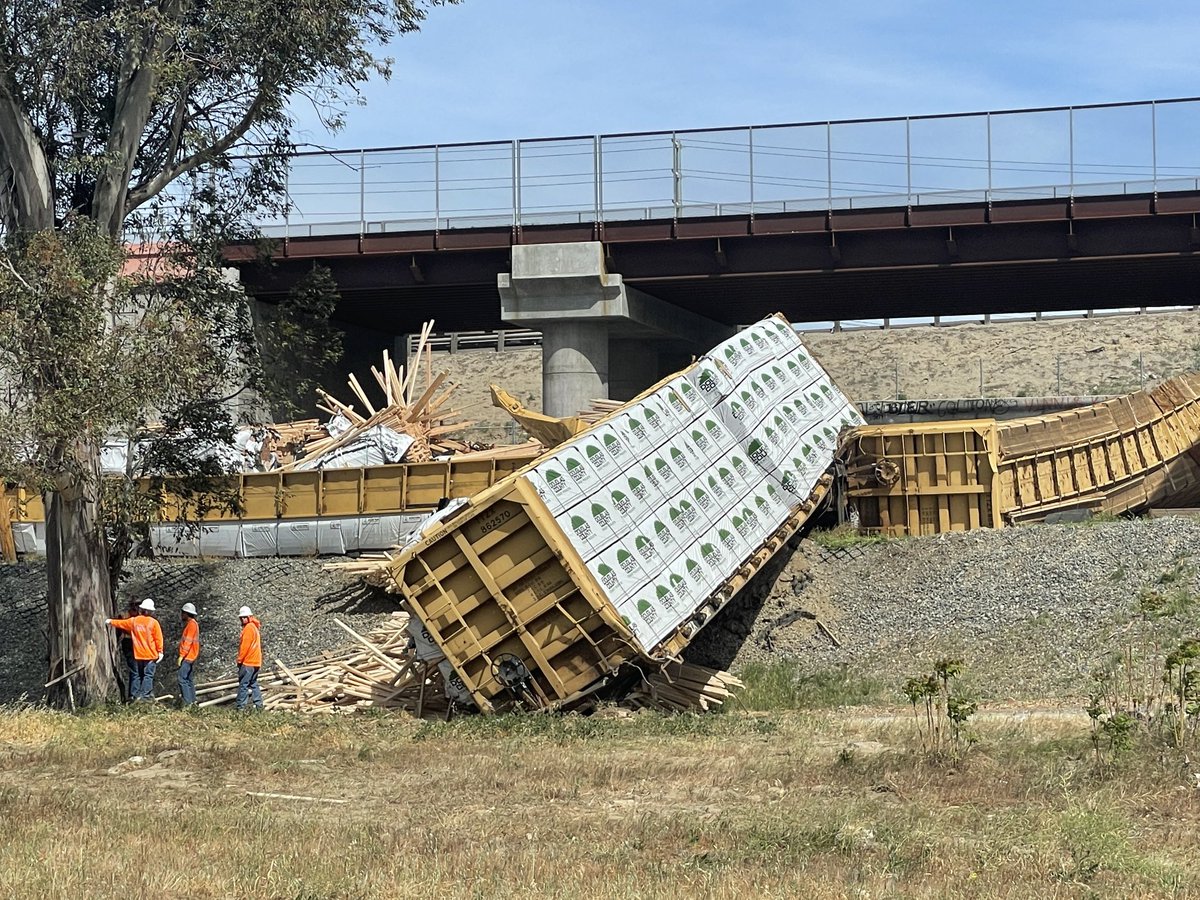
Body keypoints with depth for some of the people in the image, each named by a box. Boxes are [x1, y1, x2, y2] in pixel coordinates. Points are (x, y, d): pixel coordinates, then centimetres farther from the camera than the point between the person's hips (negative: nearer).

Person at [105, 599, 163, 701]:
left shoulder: (134, 621, 2)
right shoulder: (153, 622, -7)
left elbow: (121, 623, 18)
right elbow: (158, 638, -7)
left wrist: (110, 621, 36)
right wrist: (160, 652, -1)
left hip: (138, 654, 3)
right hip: (151, 654, -3)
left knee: (136, 675, 12)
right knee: (148, 675, -3)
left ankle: (135, 695, 10)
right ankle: (145, 696, -11)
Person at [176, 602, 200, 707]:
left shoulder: (192, 624, -14)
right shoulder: (190, 624, 18)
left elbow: (187, 642, -20)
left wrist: (181, 656, -22)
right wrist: (182, 656, 22)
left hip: (188, 657, -11)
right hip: (189, 658, 11)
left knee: (182, 679, -13)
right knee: (189, 679, 13)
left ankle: (187, 701, -16)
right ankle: (192, 701, 16)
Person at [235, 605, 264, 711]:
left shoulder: (248, 628, -12)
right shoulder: (254, 627, 18)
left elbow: (245, 646, -17)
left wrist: (240, 660, -11)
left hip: (247, 662, -10)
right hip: (256, 662, 10)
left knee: (243, 684, -8)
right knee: (253, 683, 13)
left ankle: (241, 706, -9)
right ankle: (259, 704, 10)